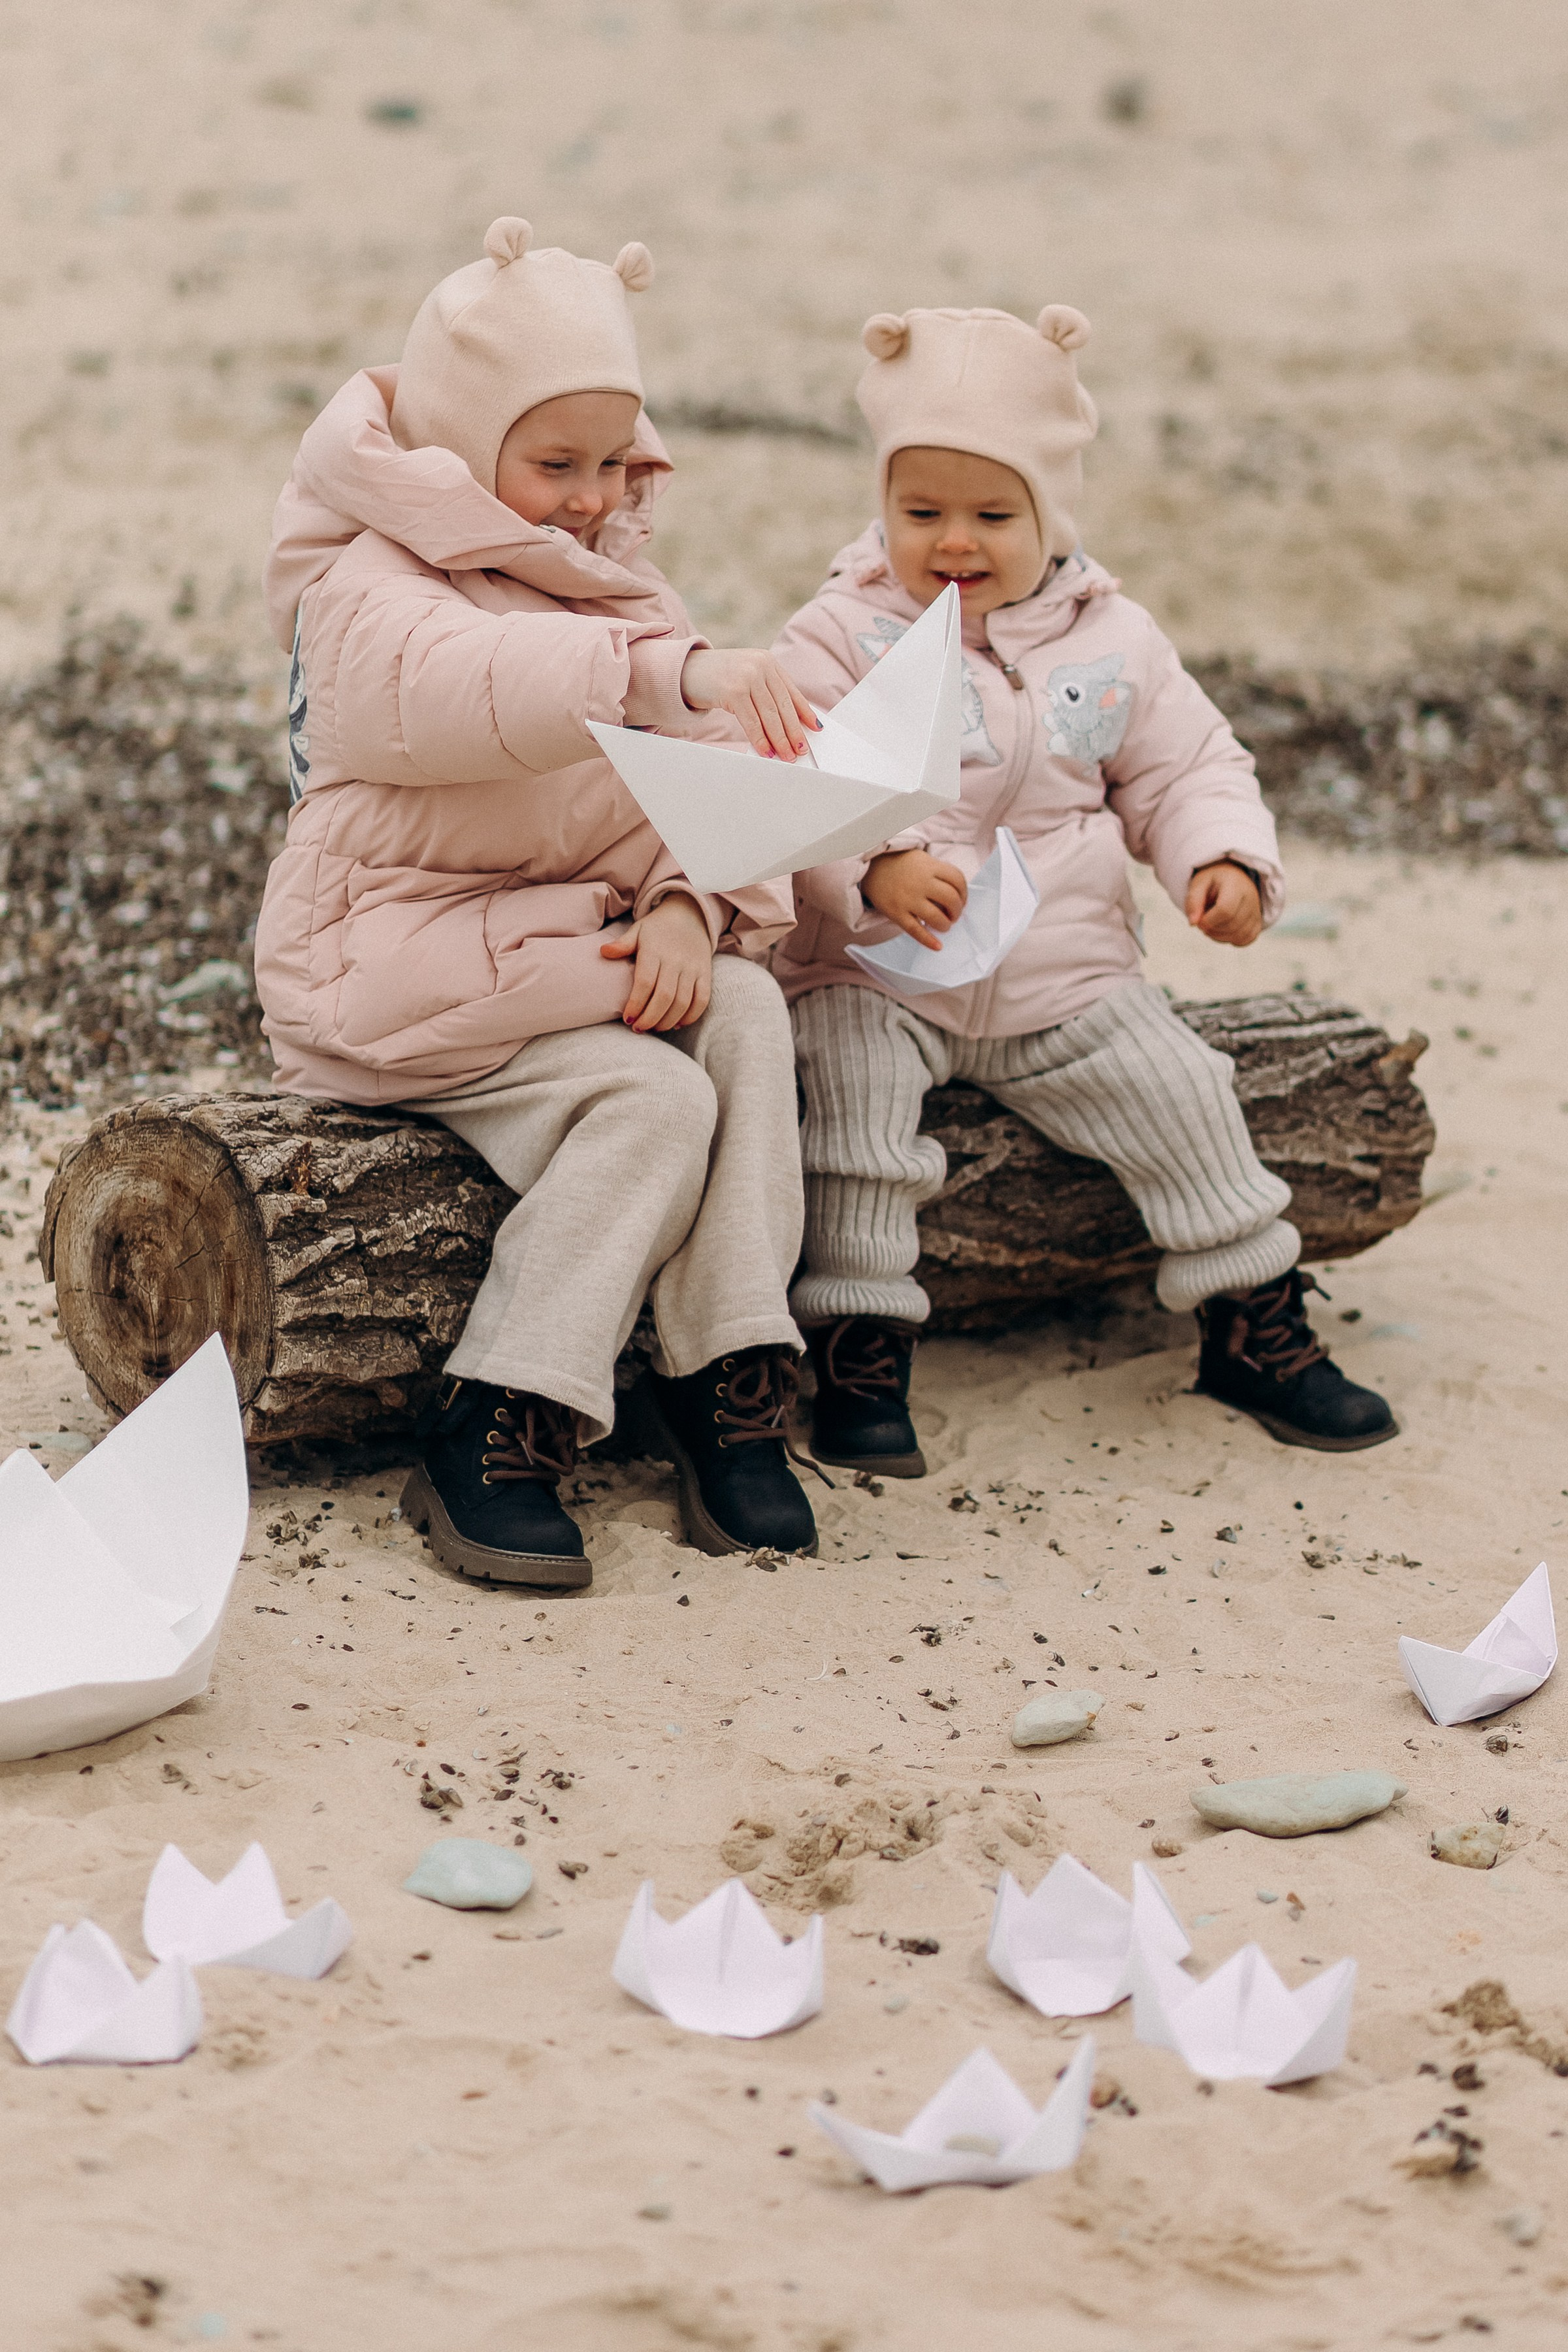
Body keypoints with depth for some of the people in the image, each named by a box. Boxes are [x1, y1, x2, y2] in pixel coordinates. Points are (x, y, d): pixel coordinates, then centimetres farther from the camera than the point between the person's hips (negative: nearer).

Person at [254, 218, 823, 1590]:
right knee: (656, 1098, -26)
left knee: (745, 1009, -22)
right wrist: (676, 669, -52)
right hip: (395, 972, -6)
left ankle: (728, 1389, -23)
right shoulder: (370, 591, -11)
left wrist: (688, 905, -17)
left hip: (563, 949, 7)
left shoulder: (612, 587, 15)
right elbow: (465, 687, -37)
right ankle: (489, 1445, -22)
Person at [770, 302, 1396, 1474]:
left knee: (1180, 1098, -3)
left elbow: (1187, 770, 10)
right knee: (851, 1094, -27)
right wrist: (876, 869, -37)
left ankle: (1256, 1320, 16)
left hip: (1067, 974, 3)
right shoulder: (843, 634, -7)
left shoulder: (1112, 641, 4)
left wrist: (1226, 860, -12)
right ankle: (859, 1348, -18)